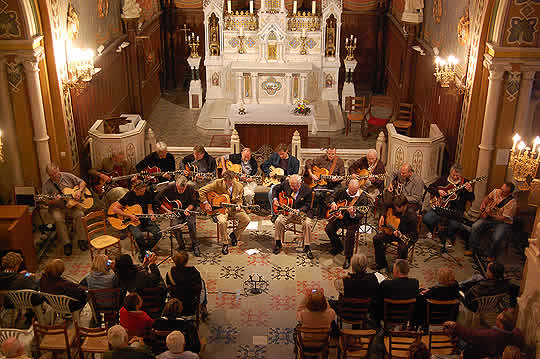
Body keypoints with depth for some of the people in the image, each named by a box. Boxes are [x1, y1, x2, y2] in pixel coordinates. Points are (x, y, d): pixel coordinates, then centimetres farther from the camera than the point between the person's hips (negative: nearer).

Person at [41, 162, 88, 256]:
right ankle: (67, 243, -18)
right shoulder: (47, 184, -1)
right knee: (58, 219, -31)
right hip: (57, 208, -1)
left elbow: (82, 182, 8)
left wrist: (79, 191, -10)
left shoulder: (67, 176, 3)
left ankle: (81, 239, -12)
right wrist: (54, 201, -23)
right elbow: (46, 201, -2)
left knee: (80, 214, -27)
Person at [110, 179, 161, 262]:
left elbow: (149, 209, 5)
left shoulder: (148, 193, -4)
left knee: (158, 233, -19)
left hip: (145, 219, 4)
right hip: (132, 221, -4)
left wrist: (151, 216, -18)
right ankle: (143, 252, -1)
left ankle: (145, 251, 4)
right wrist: (129, 216, -21)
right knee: (139, 236, -33)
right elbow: (114, 208, -16)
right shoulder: (129, 195, -16)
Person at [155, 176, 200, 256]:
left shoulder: (190, 189, -12)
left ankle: (195, 246, -8)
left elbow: (195, 202, 0)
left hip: (188, 211, 0)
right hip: (175, 212, 0)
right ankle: (181, 245, -2)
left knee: (191, 223, -29)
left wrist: (188, 209, -18)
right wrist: (166, 210, -12)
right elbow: (157, 199, -6)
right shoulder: (169, 188, -13)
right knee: (174, 225, -28)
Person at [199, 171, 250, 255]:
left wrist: (238, 205, -16)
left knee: (246, 219, -18)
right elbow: (201, 190, -10)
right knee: (222, 221, -34)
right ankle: (225, 243, -11)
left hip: (233, 209, 3)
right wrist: (205, 203, -16)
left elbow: (239, 200, 7)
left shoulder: (239, 186, -7)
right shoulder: (217, 183, -16)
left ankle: (234, 235, 11)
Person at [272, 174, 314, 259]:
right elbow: (275, 188, 13)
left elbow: (307, 205, -9)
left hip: (301, 212, -2)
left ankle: (307, 247, -13)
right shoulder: (286, 183, -7)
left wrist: (298, 211, -25)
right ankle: (278, 244, -3)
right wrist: (275, 199, -1)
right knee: (279, 221, -23)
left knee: (307, 223, -29)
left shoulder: (307, 189, -16)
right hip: (287, 211, 3)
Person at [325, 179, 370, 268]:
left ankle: (348, 258, -14)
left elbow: (361, 214, -17)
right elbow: (333, 197, 19)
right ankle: (338, 247, 17)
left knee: (350, 234, -30)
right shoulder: (343, 191, -1)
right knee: (328, 229, -12)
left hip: (353, 220, -5)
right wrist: (333, 203, -2)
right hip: (339, 216, 5)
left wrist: (353, 214, -37)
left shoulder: (363, 197, -15)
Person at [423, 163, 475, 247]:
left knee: (455, 224, -34)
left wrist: (469, 191, -22)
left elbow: (471, 199, -1)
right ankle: (434, 231, 13)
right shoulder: (443, 179, 12)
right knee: (426, 218, -22)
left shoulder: (464, 183, 5)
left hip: (455, 210, -2)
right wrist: (438, 191, -5)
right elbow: (430, 187, 15)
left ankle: (444, 237, 1)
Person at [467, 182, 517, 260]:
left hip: (503, 222, -5)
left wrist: (491, 215, -26)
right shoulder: (496, 191, -2)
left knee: (496, 238, -29)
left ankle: (491, 255, 0)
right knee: (475, 227, -18)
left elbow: (504, 218, -18)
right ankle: (473, 249, -3)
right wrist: (483, 204, 0)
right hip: (489, 216, 5)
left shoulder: (512, 203, -18)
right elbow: (488, 197, 20)